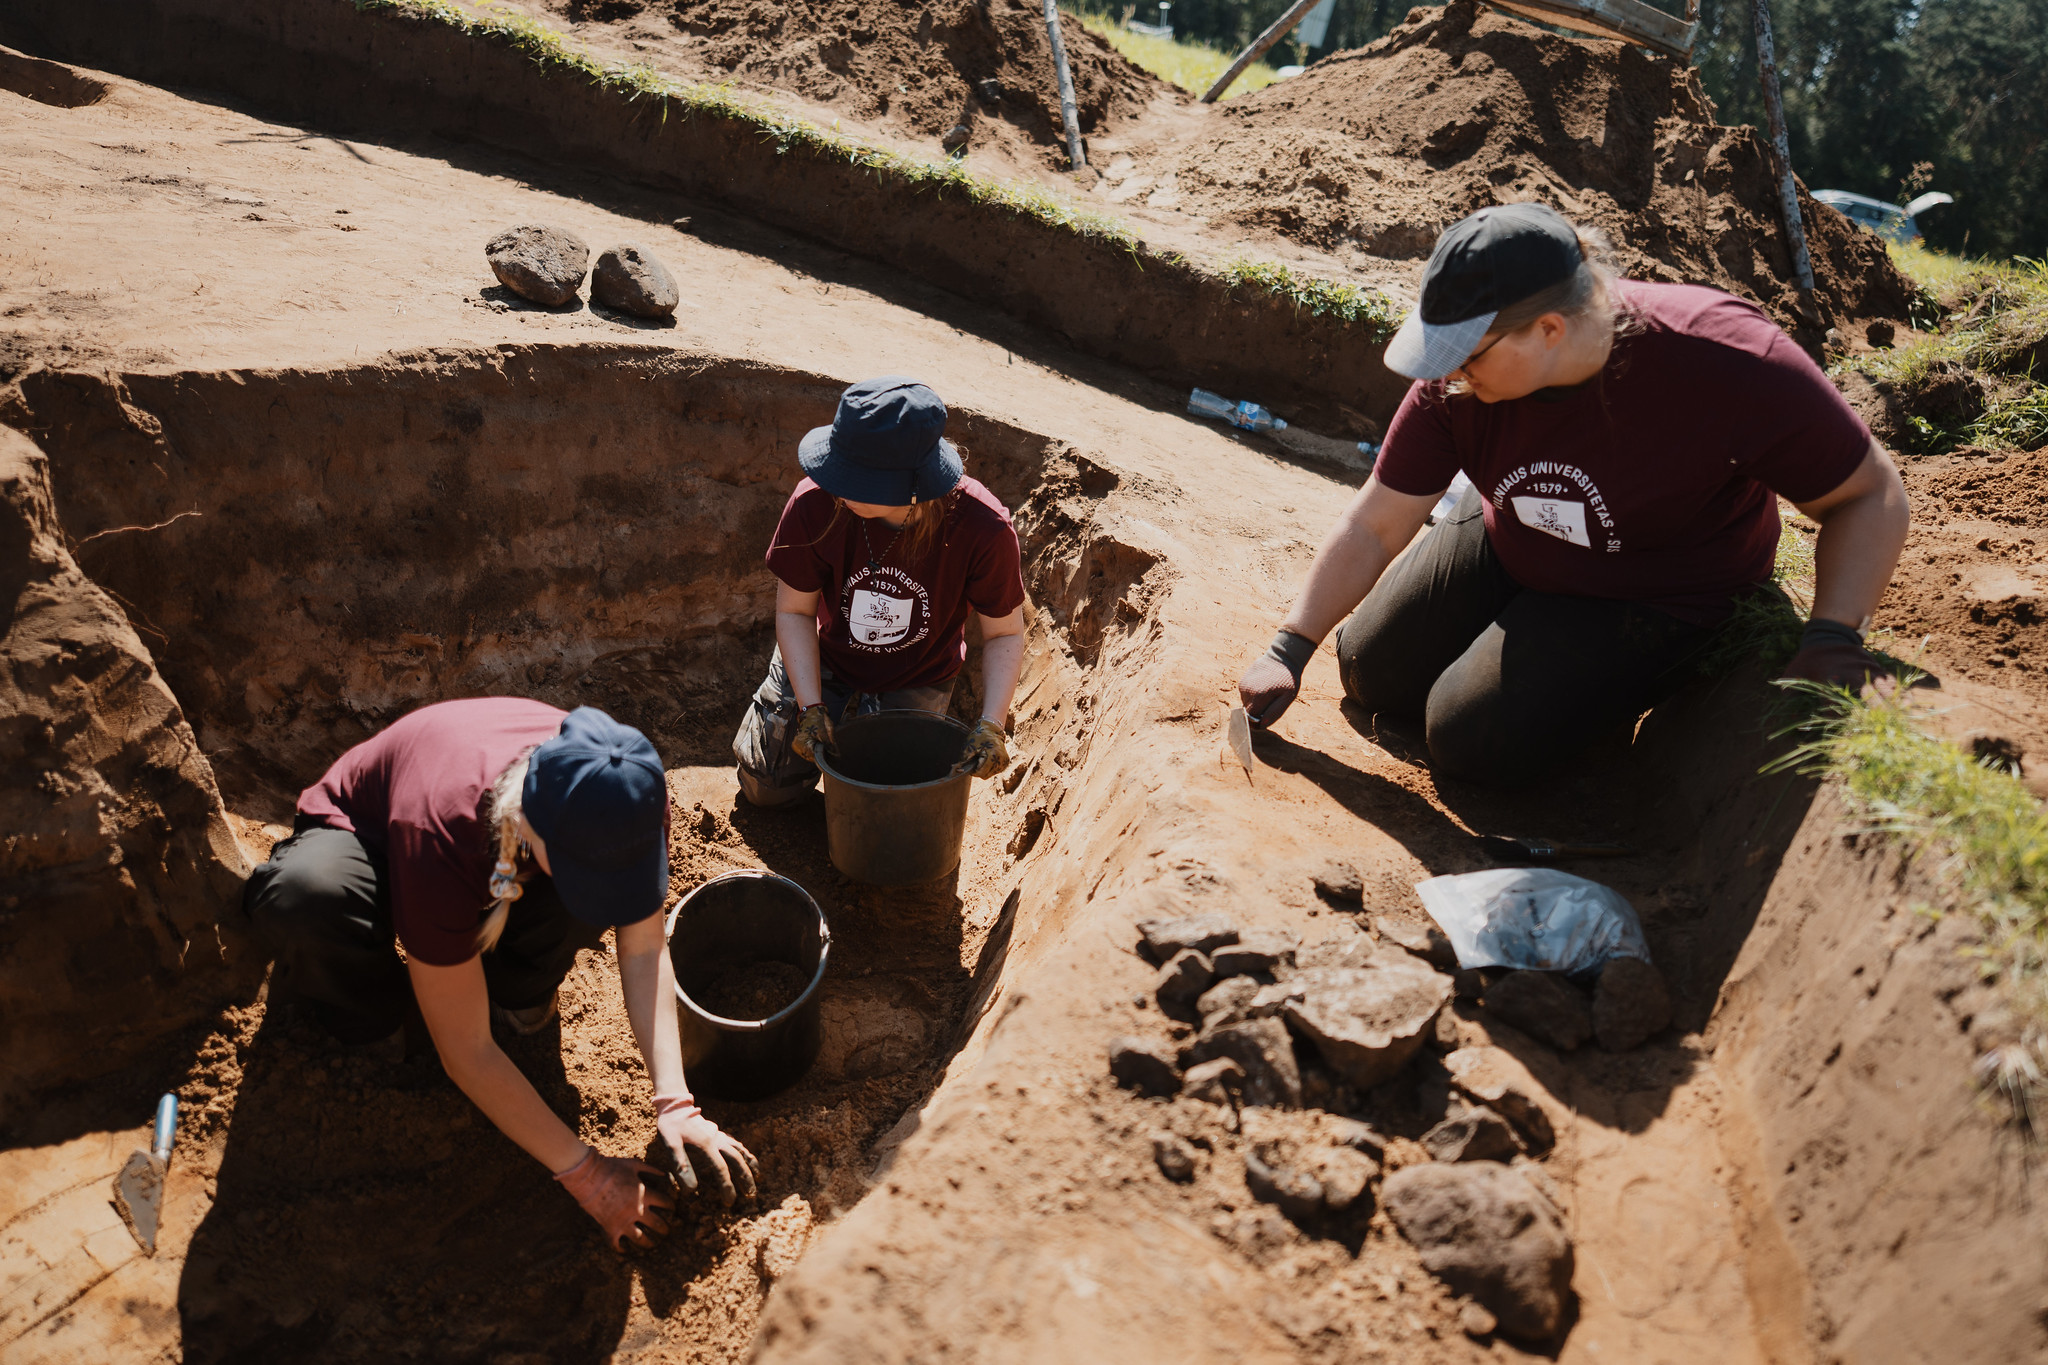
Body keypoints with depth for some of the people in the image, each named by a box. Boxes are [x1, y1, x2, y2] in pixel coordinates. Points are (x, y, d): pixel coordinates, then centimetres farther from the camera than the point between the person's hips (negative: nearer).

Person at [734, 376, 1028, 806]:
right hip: (821, 662, 1)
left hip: (915, 684, -1)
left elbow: (1005, 633, -18)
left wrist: (992, 726, -30)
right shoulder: (815, 504, -31)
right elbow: (795, 611, -15)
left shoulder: (983, 530, -33)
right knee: (765, 786, 9)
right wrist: (810, 707, -24)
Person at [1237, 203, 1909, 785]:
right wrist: (1288, 650, -14)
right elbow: (1373, 527, -14)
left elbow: (1871, 496, -22)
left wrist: (1832, 638, -36)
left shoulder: (1728, 365, -34)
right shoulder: (1456, 382, -22)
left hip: (1653, 595, -4)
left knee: (1473, 740, -17)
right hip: (1505, 545, 5)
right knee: (1372, 673, 6)